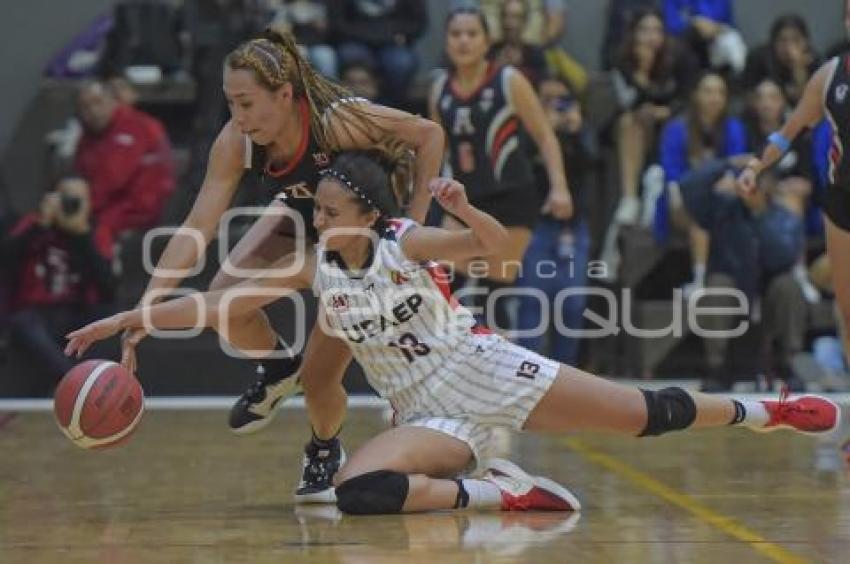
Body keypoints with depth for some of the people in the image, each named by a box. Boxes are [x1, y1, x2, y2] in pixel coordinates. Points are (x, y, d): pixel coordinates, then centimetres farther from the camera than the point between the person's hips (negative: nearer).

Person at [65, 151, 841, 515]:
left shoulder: (406, 242, -10)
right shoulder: (314, 269, -1)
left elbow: (500, 245, -19)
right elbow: (215, 303, -2)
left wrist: (466, 211, -39)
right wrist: (123, 320, -8)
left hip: (487, 373, -3)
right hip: (429, 416, 3)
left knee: (646, 413, -6)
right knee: (357, 491, -28)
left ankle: (762, 412, 18)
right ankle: (496, 490, -17)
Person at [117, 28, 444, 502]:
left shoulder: (338, 121, -37)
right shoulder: (235, 143, -26)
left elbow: (429, 135, -25)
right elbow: (197, 229, -28)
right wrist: (145, 308, -38)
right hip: (300, 218, 4)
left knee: (319, 377, -10)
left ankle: (326, 451, 25)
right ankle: (277, 369, 9)